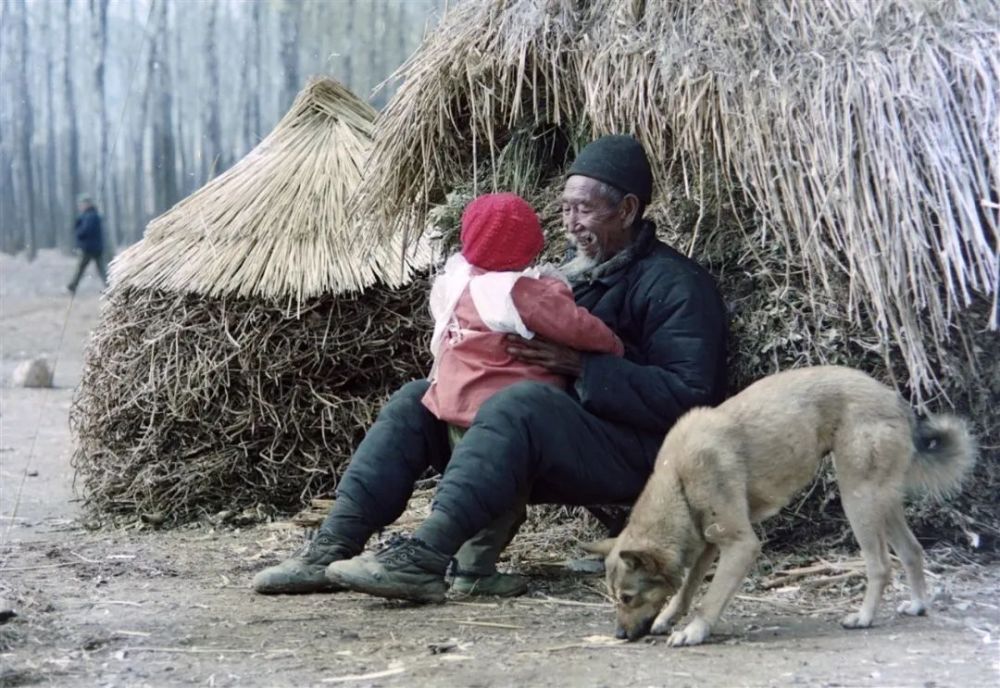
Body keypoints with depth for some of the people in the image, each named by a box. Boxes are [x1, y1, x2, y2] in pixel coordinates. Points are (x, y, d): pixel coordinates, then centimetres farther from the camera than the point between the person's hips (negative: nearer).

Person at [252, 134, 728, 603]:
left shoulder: (675, 285, -7)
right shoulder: (572, 269, 20)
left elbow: (689, 395, -18)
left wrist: (579, 364, -23)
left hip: (632, 455, -9)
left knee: (519, 403, -36)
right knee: (416, 400, 0)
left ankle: (423, 560, -47)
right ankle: (333, 548, -14)